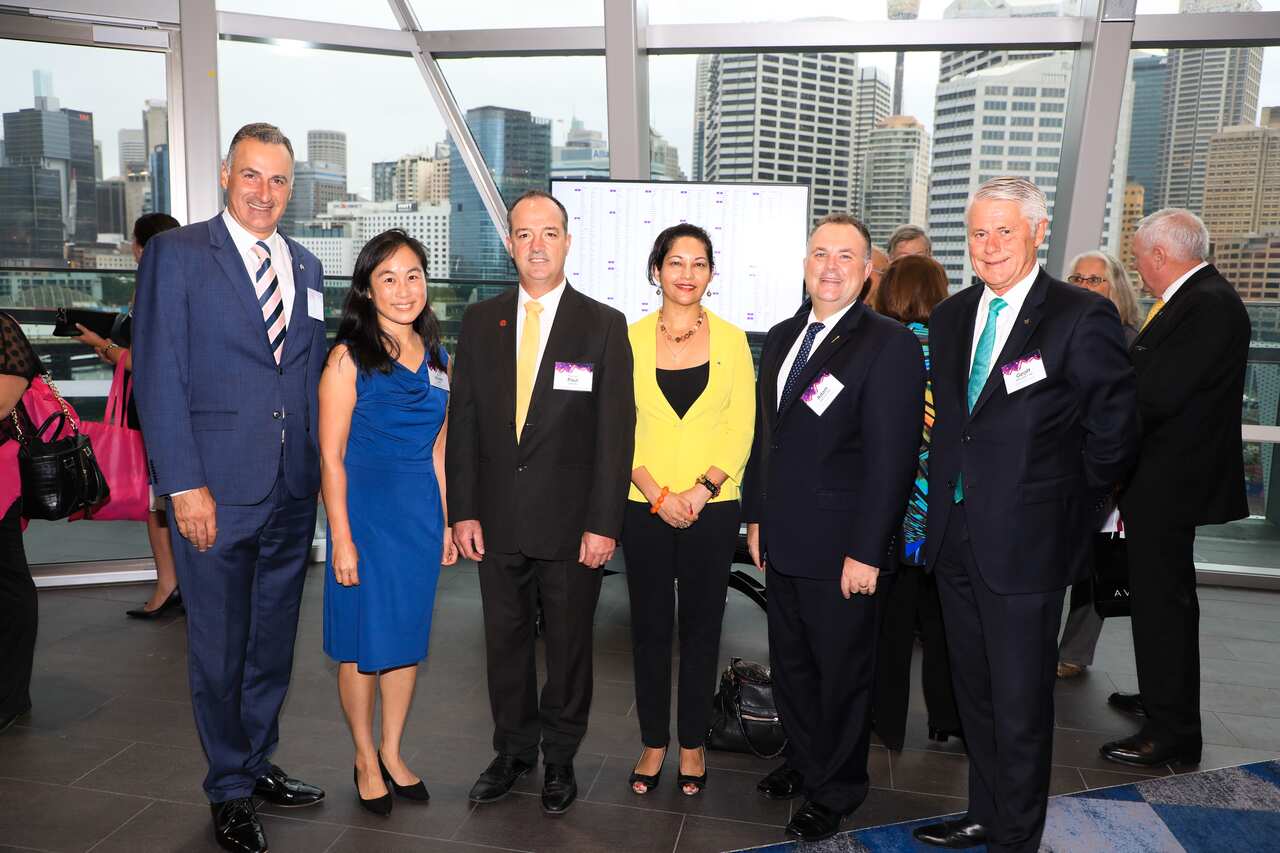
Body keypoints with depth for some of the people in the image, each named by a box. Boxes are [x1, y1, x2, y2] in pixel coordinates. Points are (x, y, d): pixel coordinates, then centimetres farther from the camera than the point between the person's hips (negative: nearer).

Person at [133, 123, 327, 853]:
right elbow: (159, 374, -9)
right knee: (220, 648, 9)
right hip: (216, 489, -5)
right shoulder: (177, 253, -4)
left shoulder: (306, 266, 12)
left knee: (274, 642, 16)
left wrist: (323, 468, 6)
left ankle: (259, 764, 35)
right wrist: (184, 484, -14)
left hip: (294, 491, 5)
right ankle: (230, 790, 27)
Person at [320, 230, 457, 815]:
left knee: (408, 636, 14)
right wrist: (342, 539, -14)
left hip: (420, 513, 5)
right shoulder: (348, 358, -10)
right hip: (364, 509, -5)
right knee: (363, 641, 7)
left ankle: (392, 754, 31)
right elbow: (331, 458, -11)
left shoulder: (437, 360, 6)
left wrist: (445, 522, 10)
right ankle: (366, 760, 28)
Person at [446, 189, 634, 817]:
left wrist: (603, 524, -11)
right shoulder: (480, 321, 4)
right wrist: (462, 511, -1)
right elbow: (462, 420, 4)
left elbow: (615, 433, -7)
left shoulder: (603, 325, -4)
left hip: (572, 525, -2)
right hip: (497, 522, 3)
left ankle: (560, 758, 32)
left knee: (568, 646, 12)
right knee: (505, 642, 15)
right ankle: (513, 750, 35)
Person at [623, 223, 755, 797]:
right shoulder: (631, 338, 1)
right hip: (645, 508, 0)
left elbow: (741, 428, 0)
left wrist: (701, 491, -13)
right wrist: (659, 495, -12)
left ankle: (692, 743, 24)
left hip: (712, 508, 0)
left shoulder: (730, 339, 2)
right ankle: (654, 742, 24)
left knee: (701, 626, 9)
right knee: (649, 626, 8)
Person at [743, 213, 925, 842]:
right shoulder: (781, 338, 11)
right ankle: (802, 761, 42)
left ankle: (835, 792, 31)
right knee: (790, 666, 20)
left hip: (843, 552, -6)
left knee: (842, 675, 11)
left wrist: (865, 552, -18)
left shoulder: (890, 343, -12)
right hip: (783, 543, 7)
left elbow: (892, 455, -16)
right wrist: (755, 517, 13)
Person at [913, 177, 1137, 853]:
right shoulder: (950, 317, 9)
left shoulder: (1082, 317, -11)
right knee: (974, 693, 20)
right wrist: (951, 490, 10)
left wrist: (1067, 505, -2)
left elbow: (1115, 430, -8)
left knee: (1020, 705, 7)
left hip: (1026, 544, -6)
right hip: (956, 539, 6)